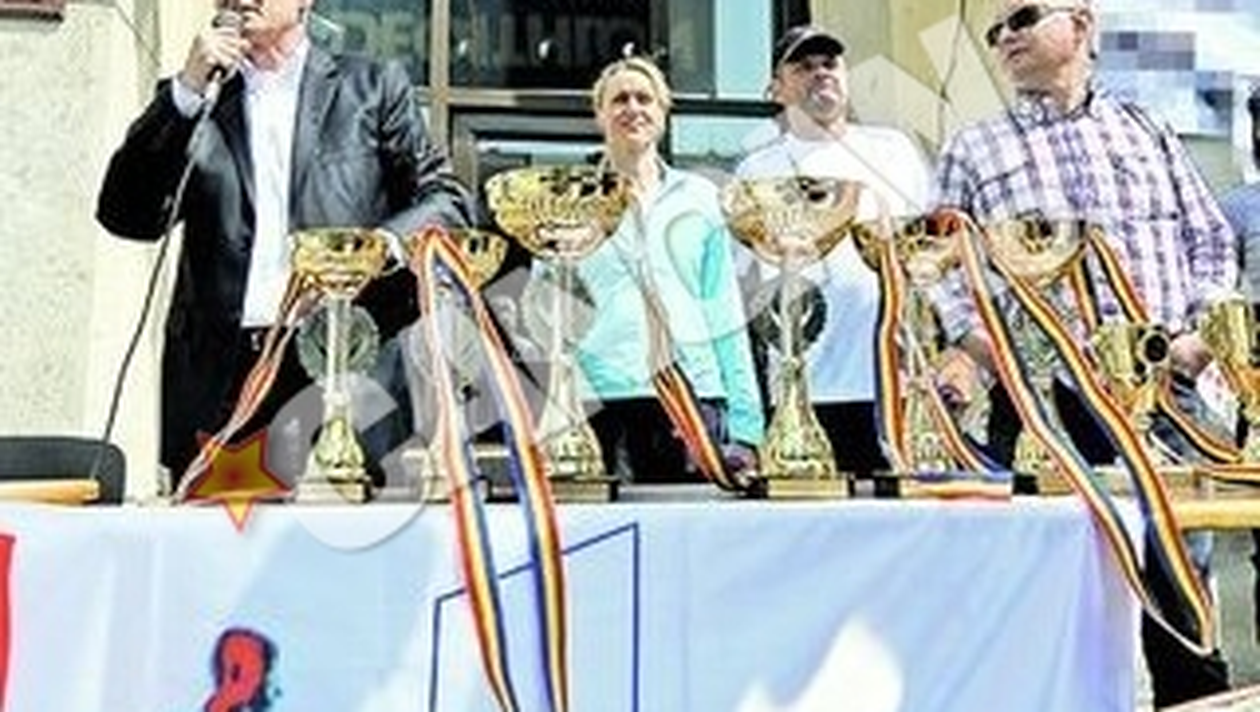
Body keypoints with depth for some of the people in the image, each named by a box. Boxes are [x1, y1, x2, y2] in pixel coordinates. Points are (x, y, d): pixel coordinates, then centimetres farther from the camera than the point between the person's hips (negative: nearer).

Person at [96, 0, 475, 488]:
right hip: (217, 379, 2)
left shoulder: (372, 87, 14)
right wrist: (186, 92, -1)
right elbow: (127, 217, 5)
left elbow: (448, 200, 9)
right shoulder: (191, 103, 18)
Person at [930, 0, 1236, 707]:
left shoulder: (1146, 129, 18)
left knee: (1180, 579, 3)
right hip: (1041, 397, -1)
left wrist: (1203, 328, 1)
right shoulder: (972, 149, 13)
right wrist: (983, 341, -9)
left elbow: (1211, 241, 16)